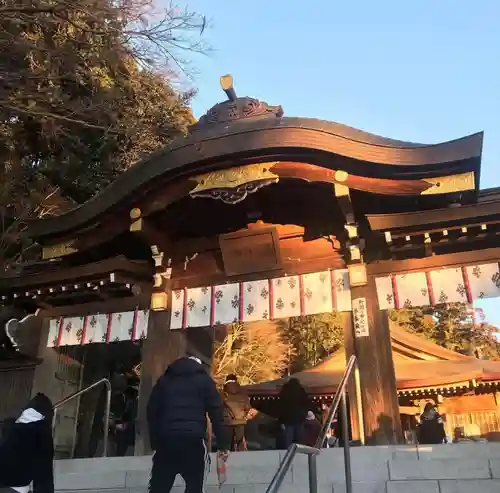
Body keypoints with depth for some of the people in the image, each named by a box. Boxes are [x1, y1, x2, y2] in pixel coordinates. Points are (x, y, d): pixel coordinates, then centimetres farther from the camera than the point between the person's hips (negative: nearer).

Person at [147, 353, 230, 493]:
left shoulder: (164, 379, 20)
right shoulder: (204, 379, 12)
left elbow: (152, 411, 14)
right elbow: (216, 413, 3)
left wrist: (155, 443, 14)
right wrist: (222, 445, 3)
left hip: (166, 440, 3)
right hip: (193, 440, -2)